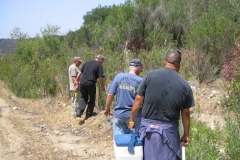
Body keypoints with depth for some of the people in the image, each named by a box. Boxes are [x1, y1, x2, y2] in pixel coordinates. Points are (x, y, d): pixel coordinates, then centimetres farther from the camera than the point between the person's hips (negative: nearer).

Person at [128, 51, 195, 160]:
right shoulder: (185, 85, -2)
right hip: (169, 130, 0)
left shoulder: (150, 75, -3)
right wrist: (186, 134, 15)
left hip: (148, 127, 1)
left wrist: (131, 120, 10)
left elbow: (138, 100, -2)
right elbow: (185, 113, 3)